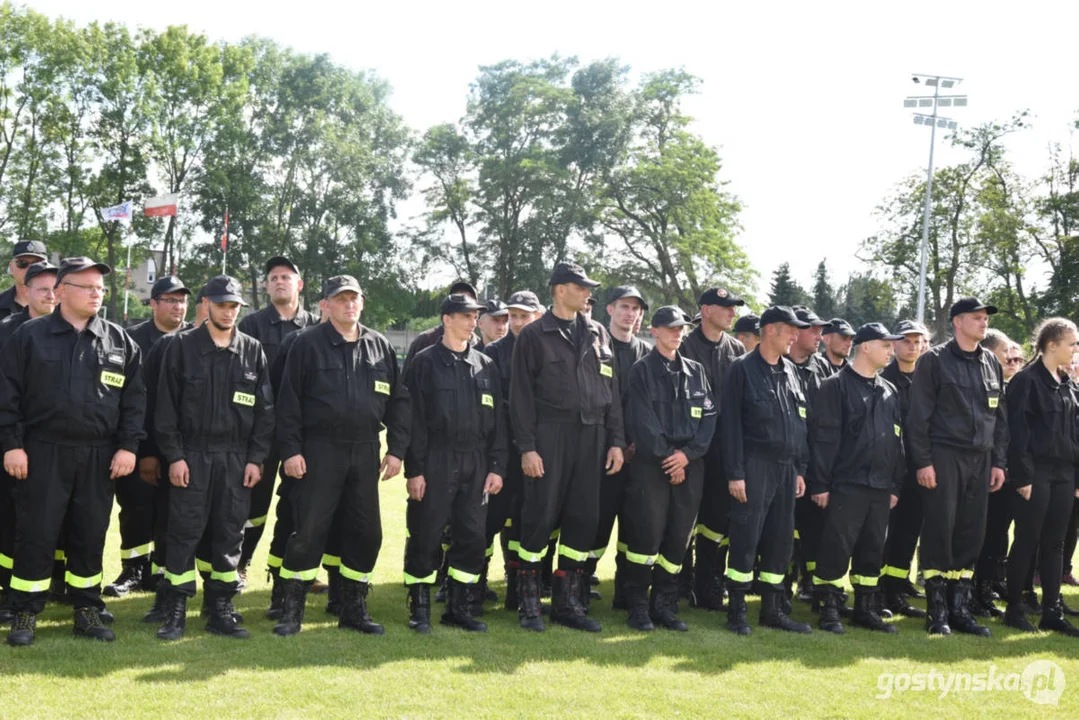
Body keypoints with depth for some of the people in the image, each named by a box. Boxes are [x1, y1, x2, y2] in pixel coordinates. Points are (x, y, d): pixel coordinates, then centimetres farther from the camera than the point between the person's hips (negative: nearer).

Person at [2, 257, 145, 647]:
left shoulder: (119, 341, 7)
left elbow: (134, 398, 6)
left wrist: (127, 446, -1)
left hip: (99, 456, 2)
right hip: (42, 453, -2)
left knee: (91, 535, 8)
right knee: (35, 534, 1)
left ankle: (87, 612, 20)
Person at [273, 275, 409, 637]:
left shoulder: (380, 347, 10)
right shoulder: (308, 344, -1)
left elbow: (398, 401, 13)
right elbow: (289, 400, -2)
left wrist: (396, 449, 6)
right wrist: (291, 449, -8)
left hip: (366, 452, 4)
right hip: (319, 451, -4)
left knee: (366, 532, 7)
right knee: (309, 530, -4)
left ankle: (354, 608, 20)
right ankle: (291, 610, 7)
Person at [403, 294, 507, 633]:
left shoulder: (485, 365, 12)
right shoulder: (425, 362, 0)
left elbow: (497, 420, 12)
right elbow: (414, 418, -4)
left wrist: (496, 467, 4)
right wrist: (414, 469, -10)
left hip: (475, 465, 4)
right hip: (435, 463, -4)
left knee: (472, 537, 6)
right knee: (425, 537, -1)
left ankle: (459, 607, 18)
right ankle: (420, 608, 12)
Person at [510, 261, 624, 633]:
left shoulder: (597, 334, 13)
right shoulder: (534, 335, 0)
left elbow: (611, 389, 14)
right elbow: (521, 394, -3)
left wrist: (616, 440, 7)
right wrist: (527, 446, -10)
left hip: (592, 435, 5)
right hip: (550, 435, -4)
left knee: (584, 518, 6)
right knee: (540, 517, -2)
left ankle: (567, 601, 17)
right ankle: (529, 603, 10)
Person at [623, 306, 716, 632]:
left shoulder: (696, 371, 15)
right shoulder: (642, 371, 2)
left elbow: (709, 417, 7)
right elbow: (643, 421, -7)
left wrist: (688, 454, -7)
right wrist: (667, 457, -11)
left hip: (689, 464, 4)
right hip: (651, 465, -4)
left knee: (678, 537, 4)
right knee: (647, 534, -8)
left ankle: (664, 605, 13)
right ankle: (638, 606, 1)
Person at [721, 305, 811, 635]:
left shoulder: (791, 371, 14)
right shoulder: (743, 369, -4)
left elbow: (801, 422, 17)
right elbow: (730, 423, -8)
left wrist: (800, 469, 12)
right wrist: (734, 473, -13)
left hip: (787, 468, 6)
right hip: (755, 467, -6)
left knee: (781, 539, 9)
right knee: (746, 538, -5)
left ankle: (772, 609, 18)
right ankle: (737, 611, 5)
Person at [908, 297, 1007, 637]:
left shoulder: (992, 364, 13)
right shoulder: (934, 360, -4)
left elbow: (1000, 417, 15)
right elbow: (919, 415, -7)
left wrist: (999, 462, 9)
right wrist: (923, 461, -13)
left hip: (980, 459, 5)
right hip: (944, 456, -5)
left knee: (971, 533, 6)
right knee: (939, 531, -4)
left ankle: (960, 608, 15)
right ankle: (938, 612, 4)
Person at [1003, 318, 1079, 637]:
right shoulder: (1025, 380, -9)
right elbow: (1017, 431, -13)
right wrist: (1022, 476, -17)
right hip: (1036, 473, -7)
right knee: (1027, 542, -1)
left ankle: (1052, 612, 14)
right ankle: (1014, 609, 8)